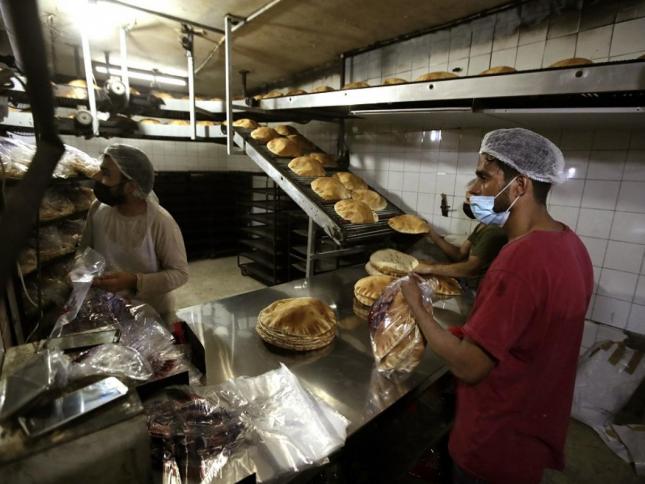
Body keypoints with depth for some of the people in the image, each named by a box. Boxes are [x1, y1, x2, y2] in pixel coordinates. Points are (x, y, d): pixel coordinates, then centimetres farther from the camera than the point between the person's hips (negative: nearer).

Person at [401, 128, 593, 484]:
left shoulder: (520, 260, -33)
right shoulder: (567, 241, -2)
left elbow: (469, 367, -29)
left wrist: (416, 306, -19)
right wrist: (473, 332, 6)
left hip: (497, 444, -8)